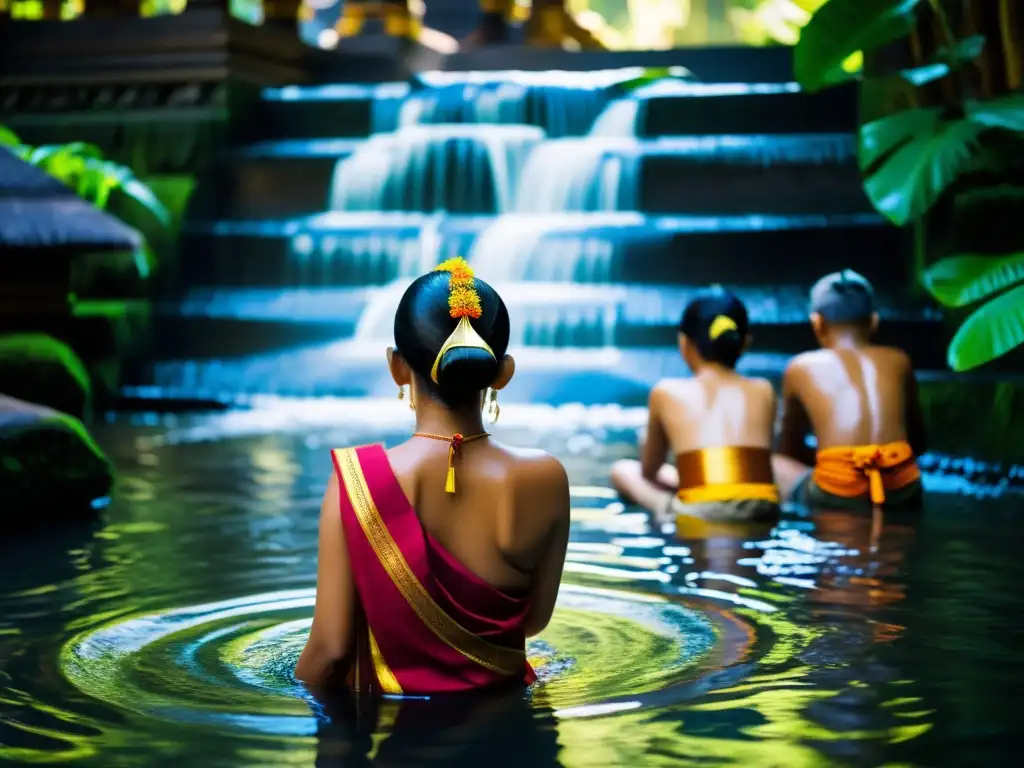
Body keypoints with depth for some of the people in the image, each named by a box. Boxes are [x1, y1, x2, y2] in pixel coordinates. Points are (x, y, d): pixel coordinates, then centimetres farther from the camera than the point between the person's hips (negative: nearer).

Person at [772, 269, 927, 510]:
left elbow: (789, 451, 23)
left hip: (834, 498, -2)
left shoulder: (802, 368, 11)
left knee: (774, 464, 25)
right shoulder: (898, 361, 16)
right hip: (902, 495, 3)